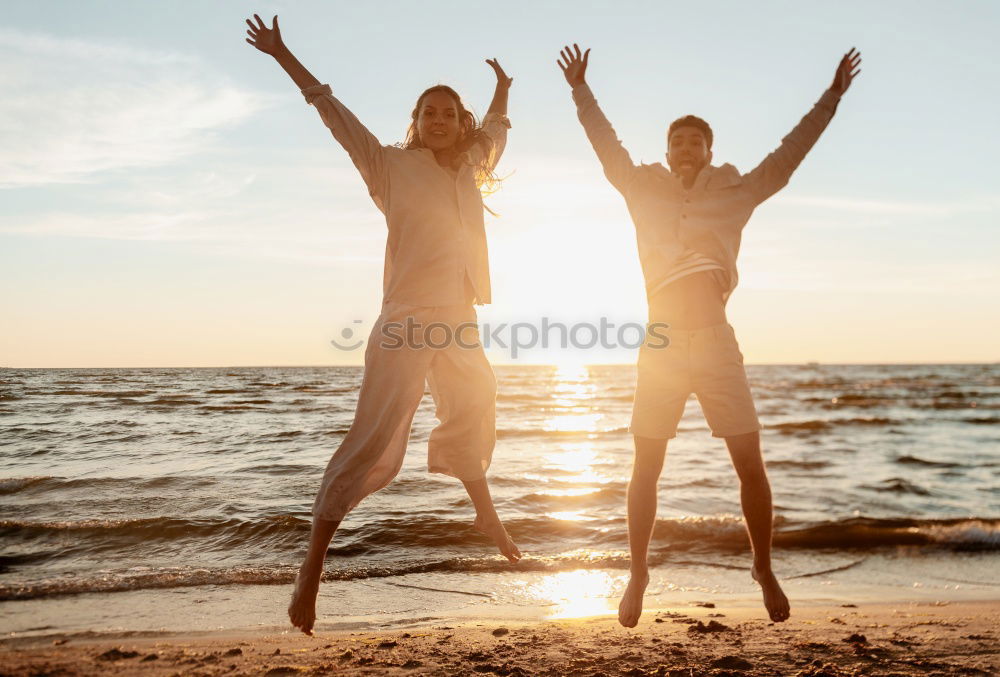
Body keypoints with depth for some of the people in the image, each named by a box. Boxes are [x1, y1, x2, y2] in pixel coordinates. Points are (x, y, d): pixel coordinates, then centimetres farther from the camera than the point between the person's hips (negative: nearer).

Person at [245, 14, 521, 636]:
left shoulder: (470, 169, 14)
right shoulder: (392, 165, 1)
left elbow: (496, 131, 35)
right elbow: (334, 112, 2)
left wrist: (502, 89, 49)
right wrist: (283, 55, 3)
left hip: (460, 323, 7)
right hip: (407, 322, -7)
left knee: (476, 417, 23)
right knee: (375, 436, -14)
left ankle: (488, 517, 47)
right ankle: (312, 570, -9)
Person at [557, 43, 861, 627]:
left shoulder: (735, 194, 11)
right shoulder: (645, 190, 11)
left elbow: (788, 155, 12)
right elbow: (607, 146, 17)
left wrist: (832, 97, 11)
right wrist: (581, 90, 18)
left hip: (717, 342, 0)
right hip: (661, 342, 0)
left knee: (751, 464, 0)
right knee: (647, 469, 4)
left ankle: (765, 569, 21)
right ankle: (637, 575, 18)